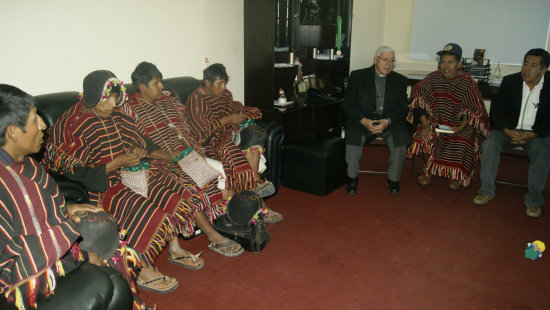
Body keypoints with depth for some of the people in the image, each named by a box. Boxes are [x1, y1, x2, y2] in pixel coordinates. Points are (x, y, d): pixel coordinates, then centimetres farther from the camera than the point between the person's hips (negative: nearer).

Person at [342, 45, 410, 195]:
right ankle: (352, 178, -12)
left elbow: (403, 108, 2)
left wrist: (387, 121, -19)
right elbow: (348, 105, -3)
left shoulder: (400, 80, 11)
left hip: (391, 120, 2)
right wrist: (364, 121, -20)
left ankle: (393, 179, -7)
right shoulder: (357, 76, 5)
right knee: (353, 136, -31)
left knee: (400, 137, -27)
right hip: (362, 119, -1)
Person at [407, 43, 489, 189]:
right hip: (435, 121, 2)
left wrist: (461, 127, -19)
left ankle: (454, 174, 4)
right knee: (424, 138, -27)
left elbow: (474, 111, -5)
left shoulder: (468, 83, -7)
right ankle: (427, 169, 2)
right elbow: (419, 102, -2)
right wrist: (425, 124, -13)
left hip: (459, 124, -1)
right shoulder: (433, 78, -1)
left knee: (461, 143, -28)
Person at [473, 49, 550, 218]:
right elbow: (497, 110, -1)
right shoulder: (510, 81, -1)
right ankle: (486, 191, -16)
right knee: (489, 144, -26)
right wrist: (508, 131, -18)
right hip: (509, 129, 2)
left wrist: (531, 135, -22)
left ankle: (534, 200, -18)